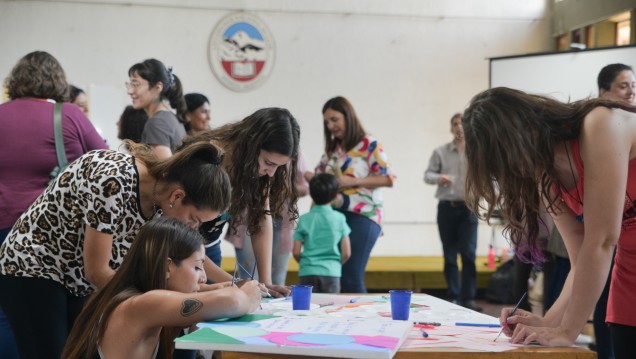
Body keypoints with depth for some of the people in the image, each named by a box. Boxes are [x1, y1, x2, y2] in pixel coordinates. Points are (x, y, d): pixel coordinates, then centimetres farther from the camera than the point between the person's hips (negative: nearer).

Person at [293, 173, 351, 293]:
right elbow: (346, 253, 0)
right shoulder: (339, 219, 0)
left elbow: (296, 252, -1)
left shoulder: (304, 219, 1)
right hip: (331, 272, 0)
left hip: (307, 272, 0)